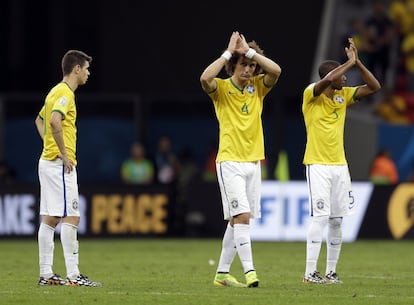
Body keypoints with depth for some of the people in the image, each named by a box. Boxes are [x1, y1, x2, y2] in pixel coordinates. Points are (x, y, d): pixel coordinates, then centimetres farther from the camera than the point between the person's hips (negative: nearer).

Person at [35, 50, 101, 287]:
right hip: (60, 165, -10)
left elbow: (40, 120, 31)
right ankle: (73, 275, -13)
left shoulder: (56, 91, 17)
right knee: (71, 218, -11)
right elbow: (55, 121, -30)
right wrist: (64, 154, -22)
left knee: (50, 219, 9)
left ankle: (46, 273, 9)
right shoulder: (65, 93, -13)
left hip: (48, 160, 10)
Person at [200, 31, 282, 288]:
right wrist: (229, 52, -18)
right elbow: (205, 78, -26)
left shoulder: (258, 86, 8)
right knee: (242, 216, -17)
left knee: (238, 221, 9)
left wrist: (249, 51, -11)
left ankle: (222, 273, 16)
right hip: (230, 162, -5)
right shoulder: (221, 88, -4)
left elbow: (276, 70, -10)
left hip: (253, 161, 5)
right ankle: (250, 271, -21)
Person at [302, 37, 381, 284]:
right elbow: (326, 81, -30)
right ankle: (310, 273, -10)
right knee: (321, 217, -12)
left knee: (337, 220, 5)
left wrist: (357, 62, -4)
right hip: (318, 165, -6)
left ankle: (331, 271, 11)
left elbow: (374, 87, 7)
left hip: (340, 165, 7)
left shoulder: (343, 96, 10)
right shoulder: (311, 95, -9)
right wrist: (350, 62, -19)